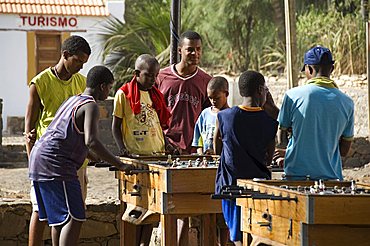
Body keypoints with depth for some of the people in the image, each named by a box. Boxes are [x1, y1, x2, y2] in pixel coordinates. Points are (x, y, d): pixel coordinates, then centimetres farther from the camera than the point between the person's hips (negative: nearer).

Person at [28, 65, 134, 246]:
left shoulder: (72, 100, 21)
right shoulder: (90, 106, -9)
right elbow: (91, 142, -24)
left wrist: (103, 159, 37)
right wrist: (120, 165, -21)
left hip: (38, 159, 10)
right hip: (55, 165, -10)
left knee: (58, 219, 15)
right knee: (73, 219, -13)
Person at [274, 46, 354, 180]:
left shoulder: (292, 95, -6)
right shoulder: (346, 102, 2)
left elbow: (282, 141, 4)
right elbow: (344, 150, 10)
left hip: (296, 175, -2)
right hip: (332, 176, 2)